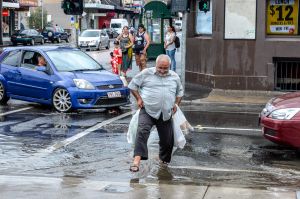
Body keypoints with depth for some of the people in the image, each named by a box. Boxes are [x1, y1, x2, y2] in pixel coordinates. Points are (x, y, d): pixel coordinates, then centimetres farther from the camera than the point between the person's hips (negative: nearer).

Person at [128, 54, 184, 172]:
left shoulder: (175, 77, 11)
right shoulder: (146, 73, 0)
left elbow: (180, 92, 26)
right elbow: (133, 85, 8)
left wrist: (176, 104, 11)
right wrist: (139, 98, -2)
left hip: (166, 114, 4)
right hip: (147, 111, -3)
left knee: (167, 139, 8)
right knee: (142, 132, -25)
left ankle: (164, 159, 34)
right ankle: (137, 160, -32)